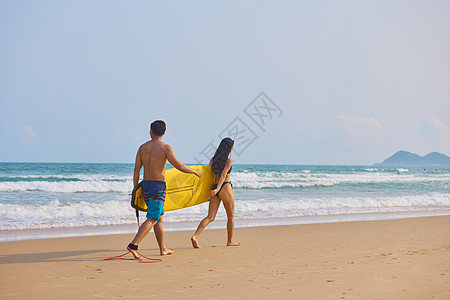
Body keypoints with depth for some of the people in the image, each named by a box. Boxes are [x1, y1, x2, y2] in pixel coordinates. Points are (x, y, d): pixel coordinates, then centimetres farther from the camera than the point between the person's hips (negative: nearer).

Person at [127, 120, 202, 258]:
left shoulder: (143, 147, 6)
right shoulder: (165, 147, -9)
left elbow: (136, 170, 4)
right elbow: (179, 166, -13)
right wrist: (195, 172, 3)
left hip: (145, 185, 6)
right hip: (158, 186, -6)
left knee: (159, 217, 18)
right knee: (152, 220, -6)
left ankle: (163, 249, 25)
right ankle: (133, 245, -20)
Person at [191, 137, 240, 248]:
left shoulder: (213, 159, 10)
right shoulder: (229, 160, -7)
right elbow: (223, 175, -17)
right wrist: (217, 189, -26)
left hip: (214, 187, 5)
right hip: (225, 187, -5)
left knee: (210, 217, 2)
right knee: (231, 216, 13)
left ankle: (195, 236, -17)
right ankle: (230, 241, 20)